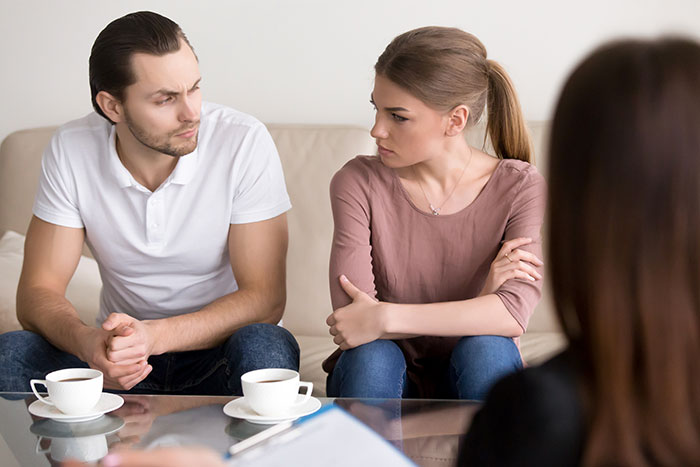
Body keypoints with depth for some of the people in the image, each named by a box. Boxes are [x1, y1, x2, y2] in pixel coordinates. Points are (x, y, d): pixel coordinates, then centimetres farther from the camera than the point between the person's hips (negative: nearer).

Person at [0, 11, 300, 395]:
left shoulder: (245, 143, -17)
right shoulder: (71, 150, -9)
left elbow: (264, 298, -18)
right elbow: (38, 292, -9)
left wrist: (155, 335, -34)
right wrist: (87, 343, -33)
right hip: (123, 353, 2)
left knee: (266, 350, -35)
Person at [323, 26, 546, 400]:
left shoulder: (519, 188, -10)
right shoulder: (359, 183, -9)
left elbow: (513, 313, -24)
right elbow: (348, 319, -20)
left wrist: (383, 318, -30)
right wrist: (484, 294, -24)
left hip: (472, 378, 0)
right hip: (384, 380, 0)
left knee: (485, 349, -31)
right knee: (370, 356, -32)